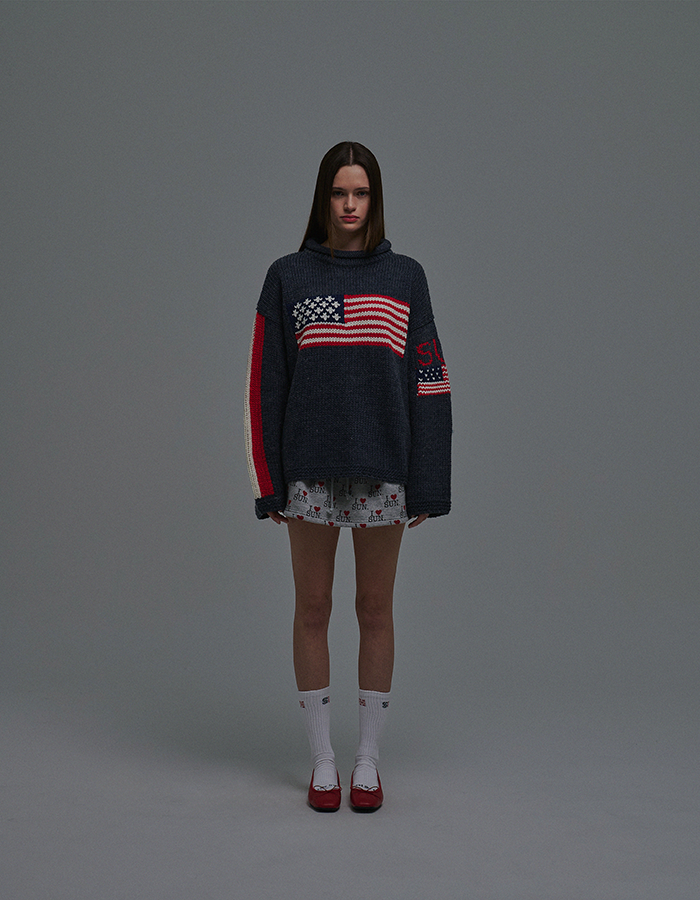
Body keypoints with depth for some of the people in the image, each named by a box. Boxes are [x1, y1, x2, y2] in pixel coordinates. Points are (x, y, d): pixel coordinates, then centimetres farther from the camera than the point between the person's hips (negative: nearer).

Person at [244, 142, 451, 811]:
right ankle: (322, 760, 20)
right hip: (311, 472, 0)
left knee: (375, 610, 8)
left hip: (383, 471, 0)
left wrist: (426, 484, -3)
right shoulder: (288, 278, 4)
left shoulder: (405, 278, 5)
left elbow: (429, 384, 2)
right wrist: (268, 483, -3)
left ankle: (369, 759, 21)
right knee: (312, 610, 6)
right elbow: (264, 384, 2)